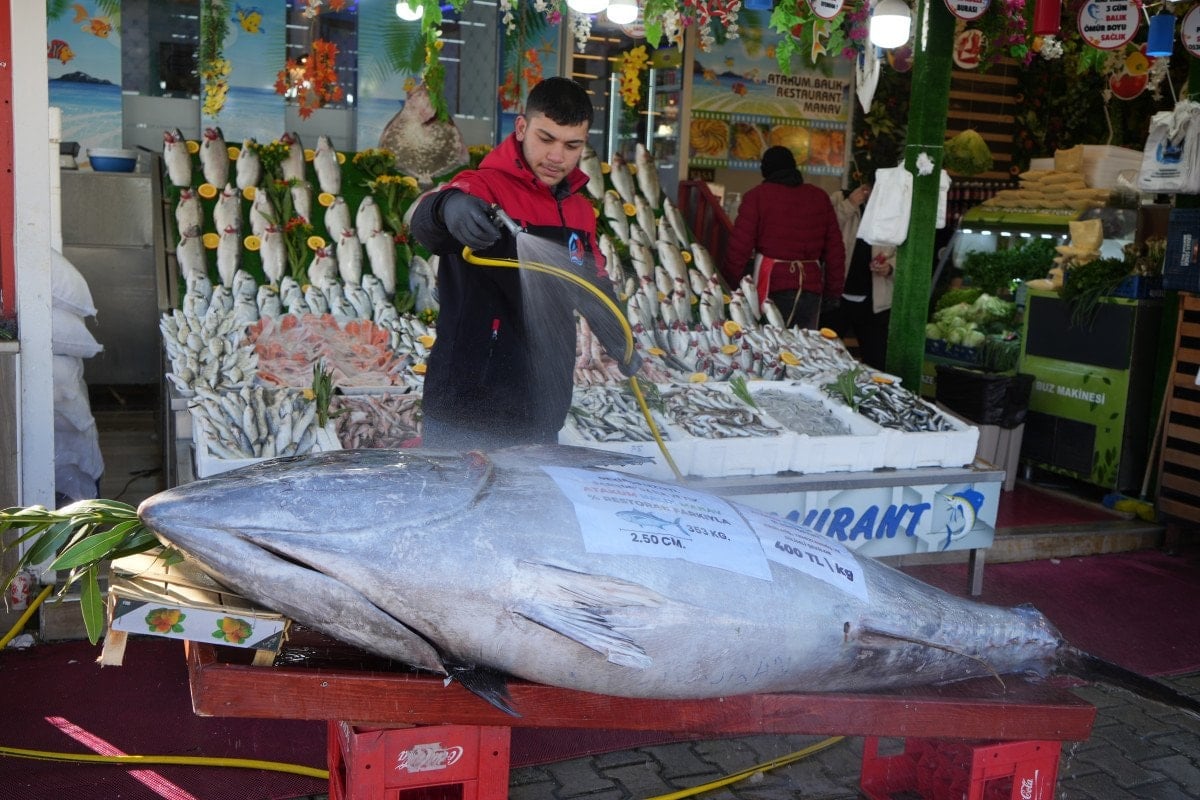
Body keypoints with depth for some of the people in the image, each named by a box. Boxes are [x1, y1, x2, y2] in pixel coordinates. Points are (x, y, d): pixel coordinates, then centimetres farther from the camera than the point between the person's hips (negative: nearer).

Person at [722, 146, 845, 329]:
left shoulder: (757, 195, 1)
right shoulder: (820, 197, 13)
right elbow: (835, 249, 12)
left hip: (772, 287, -4)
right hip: (812, 287, 4)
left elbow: (739, 248, -6)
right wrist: (833, 292, 17)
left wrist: (729, 287, 0)